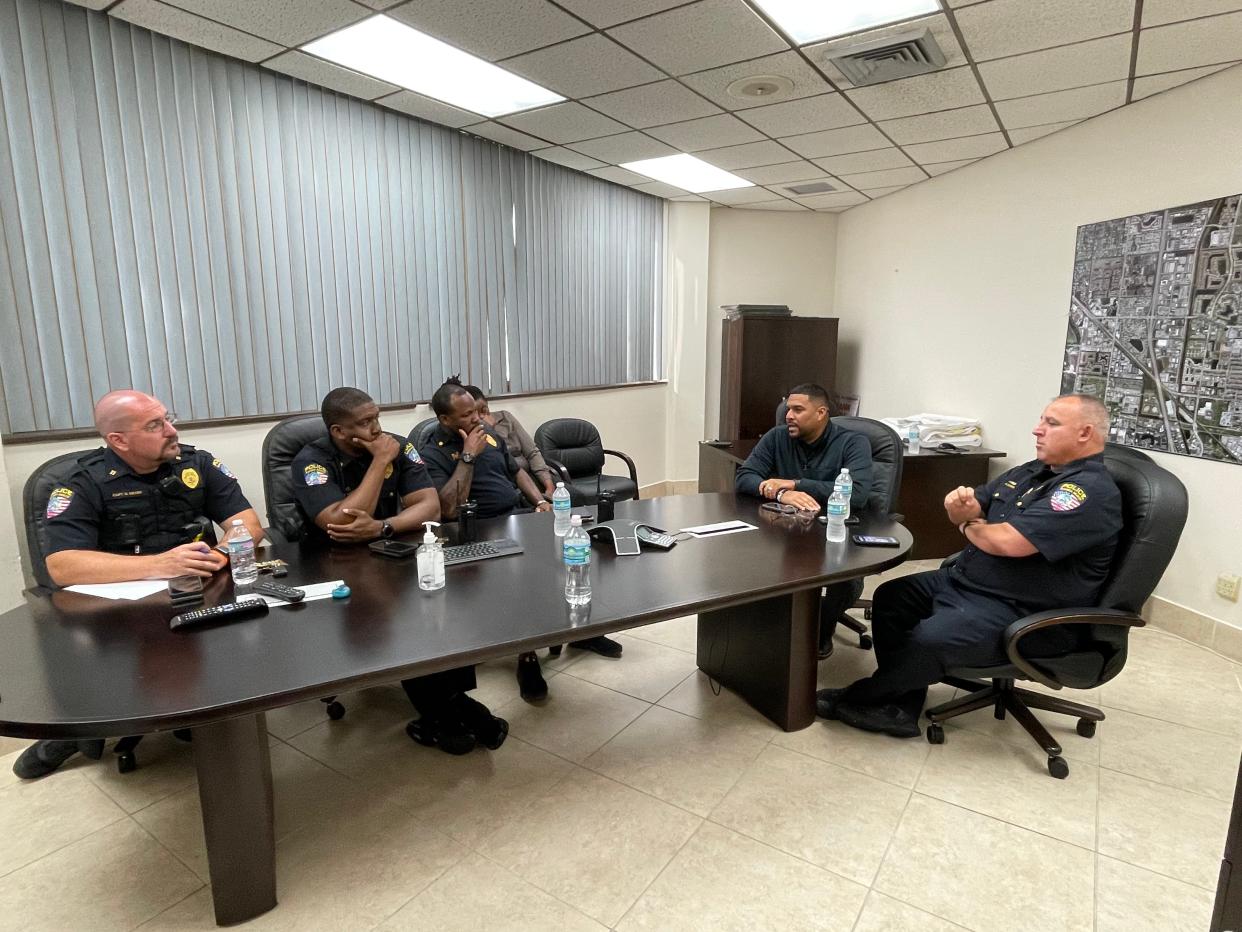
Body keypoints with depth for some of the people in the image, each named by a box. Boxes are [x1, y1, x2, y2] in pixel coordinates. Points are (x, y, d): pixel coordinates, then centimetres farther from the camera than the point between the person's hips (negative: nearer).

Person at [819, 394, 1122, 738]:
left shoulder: (1092, 491, -18)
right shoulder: (1031, 472, 12)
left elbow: (1007, 541, -30)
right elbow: (966, 508, 18)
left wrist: (969, 525, -7)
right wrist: (961, 505, -9)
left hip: (1021, 615, -10)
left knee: (928, 640, -28)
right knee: (890, 597, 4)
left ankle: (859, 697, -1)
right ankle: (903, 707, 0)